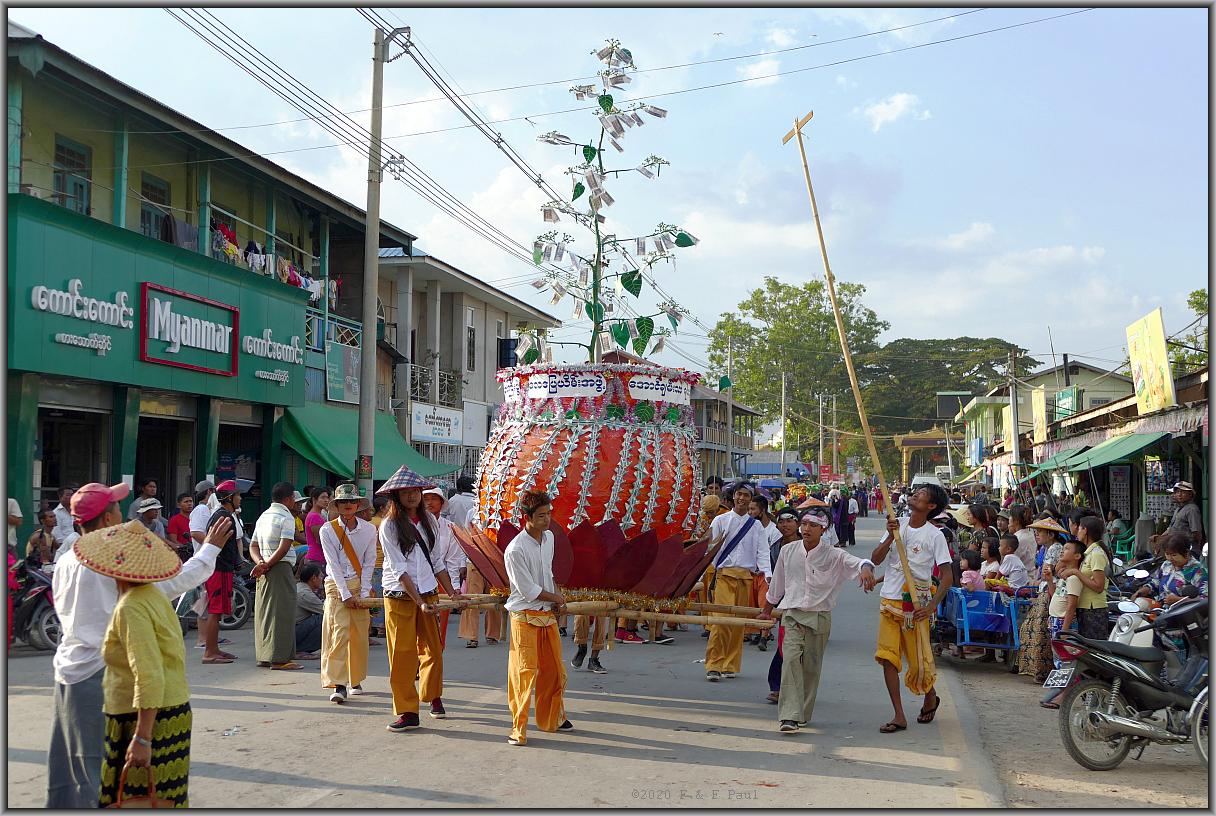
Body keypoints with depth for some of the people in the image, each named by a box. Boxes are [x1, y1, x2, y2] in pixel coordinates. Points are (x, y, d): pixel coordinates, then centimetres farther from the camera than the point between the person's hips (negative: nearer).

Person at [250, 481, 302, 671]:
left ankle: (263, 656, 17)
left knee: (264, 611, 12)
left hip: (265, 572, 8)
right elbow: (284, 548, -18)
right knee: (281, 612, -6)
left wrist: (260, 562, -2)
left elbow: (253, 546, 13)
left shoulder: (263, 516, 16)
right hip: (281, 568, -8)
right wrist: (266, 565, -13)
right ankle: (280, 658, -7)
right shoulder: (286, 517, -9)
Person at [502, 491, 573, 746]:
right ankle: (518, 729, 4)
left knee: (553, 670, 15)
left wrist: (557, 601, 6)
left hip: (548, 616, 7)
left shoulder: (549, 537, 5)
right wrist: (556, 598, -4)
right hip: (525, 617, -7)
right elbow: (529, 591, -18)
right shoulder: (515, 550, -19)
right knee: (524, 673, -6)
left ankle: (551, 719, 33)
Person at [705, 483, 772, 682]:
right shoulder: (721, 520, 7)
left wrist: (768, 576, -8)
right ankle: (714, 665, -10)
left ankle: (730, 665, 14)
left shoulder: (756, 526, 13)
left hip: (746, 576, 3)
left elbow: (762, 552, 6)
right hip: (724, 574, -3)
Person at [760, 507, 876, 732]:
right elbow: (776, 585, 16)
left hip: (819, 617, 0)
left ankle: (803, 714, 25)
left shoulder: (833, 556, -5)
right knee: (791, 658, -18)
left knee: (812, 666, 7)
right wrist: (766, 610, 26)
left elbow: (859, 562, -22)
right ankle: (789, 716, -23)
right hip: (792, 614, 0)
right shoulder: (788, 551, 3)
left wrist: (866, 569, -46)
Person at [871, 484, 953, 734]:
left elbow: (947, 575, -8)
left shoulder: (934, 535, -6)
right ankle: (899, 716, 1)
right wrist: (891, 537, -15)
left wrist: (932, 606, -19)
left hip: (916, 605, -3)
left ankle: (930, 697, 36)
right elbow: (875, 559, 1)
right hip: (890, 601, 4)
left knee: (919, 660, 4)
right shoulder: (897, 524, 6)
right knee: (887, 657, -5)